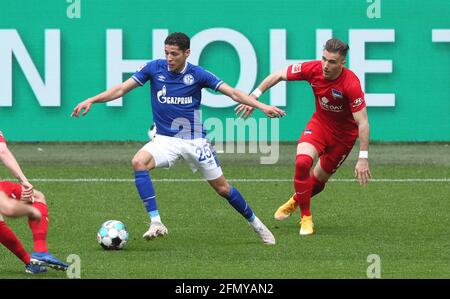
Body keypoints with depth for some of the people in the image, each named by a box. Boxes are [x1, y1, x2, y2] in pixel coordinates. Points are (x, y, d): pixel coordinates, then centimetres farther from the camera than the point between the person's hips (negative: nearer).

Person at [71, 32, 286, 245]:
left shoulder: (197, 74, -7)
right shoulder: (154, 68, -4)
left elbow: (233, 93, -7)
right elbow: (121, 89, -3)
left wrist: (261, 106, -19)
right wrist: (91, 100, -14)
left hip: (194, 139, -1)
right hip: (165, 139, 1)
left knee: (223, 189, 3)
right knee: (139, 162, -30)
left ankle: (255, 223, 28)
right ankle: (155, 223, -31)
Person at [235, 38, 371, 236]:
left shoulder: (351, 84, -32)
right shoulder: (313, 69, -21)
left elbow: (362, 122, -31)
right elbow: (278, 75, -6)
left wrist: (363, 158, -35)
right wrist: (254, 96, -10)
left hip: (344, 134, -2)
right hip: (319, 122, 2)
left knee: (319, 179, 7)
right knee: (302, 162, -24)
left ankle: (296, 201, 43)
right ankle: (305, 218, -8)